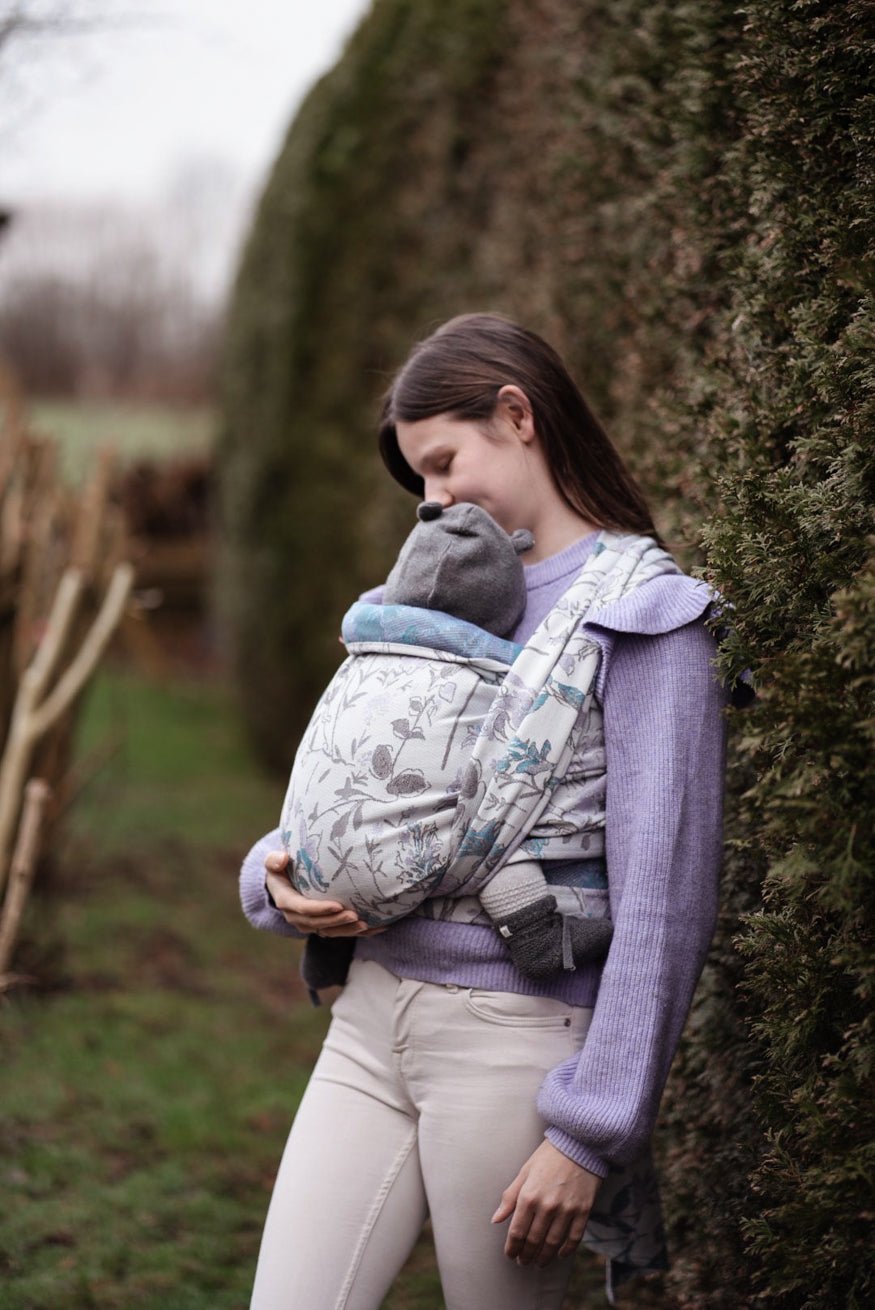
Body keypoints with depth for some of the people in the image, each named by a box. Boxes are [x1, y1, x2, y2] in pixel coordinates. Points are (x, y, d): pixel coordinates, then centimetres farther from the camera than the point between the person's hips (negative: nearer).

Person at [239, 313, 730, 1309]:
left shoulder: (639, 616, -7)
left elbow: (664, 900, -13)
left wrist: (588, 1133, -15)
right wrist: (280, 880, -1)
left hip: (514, 1041, -6)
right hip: (371, 1015, 6)